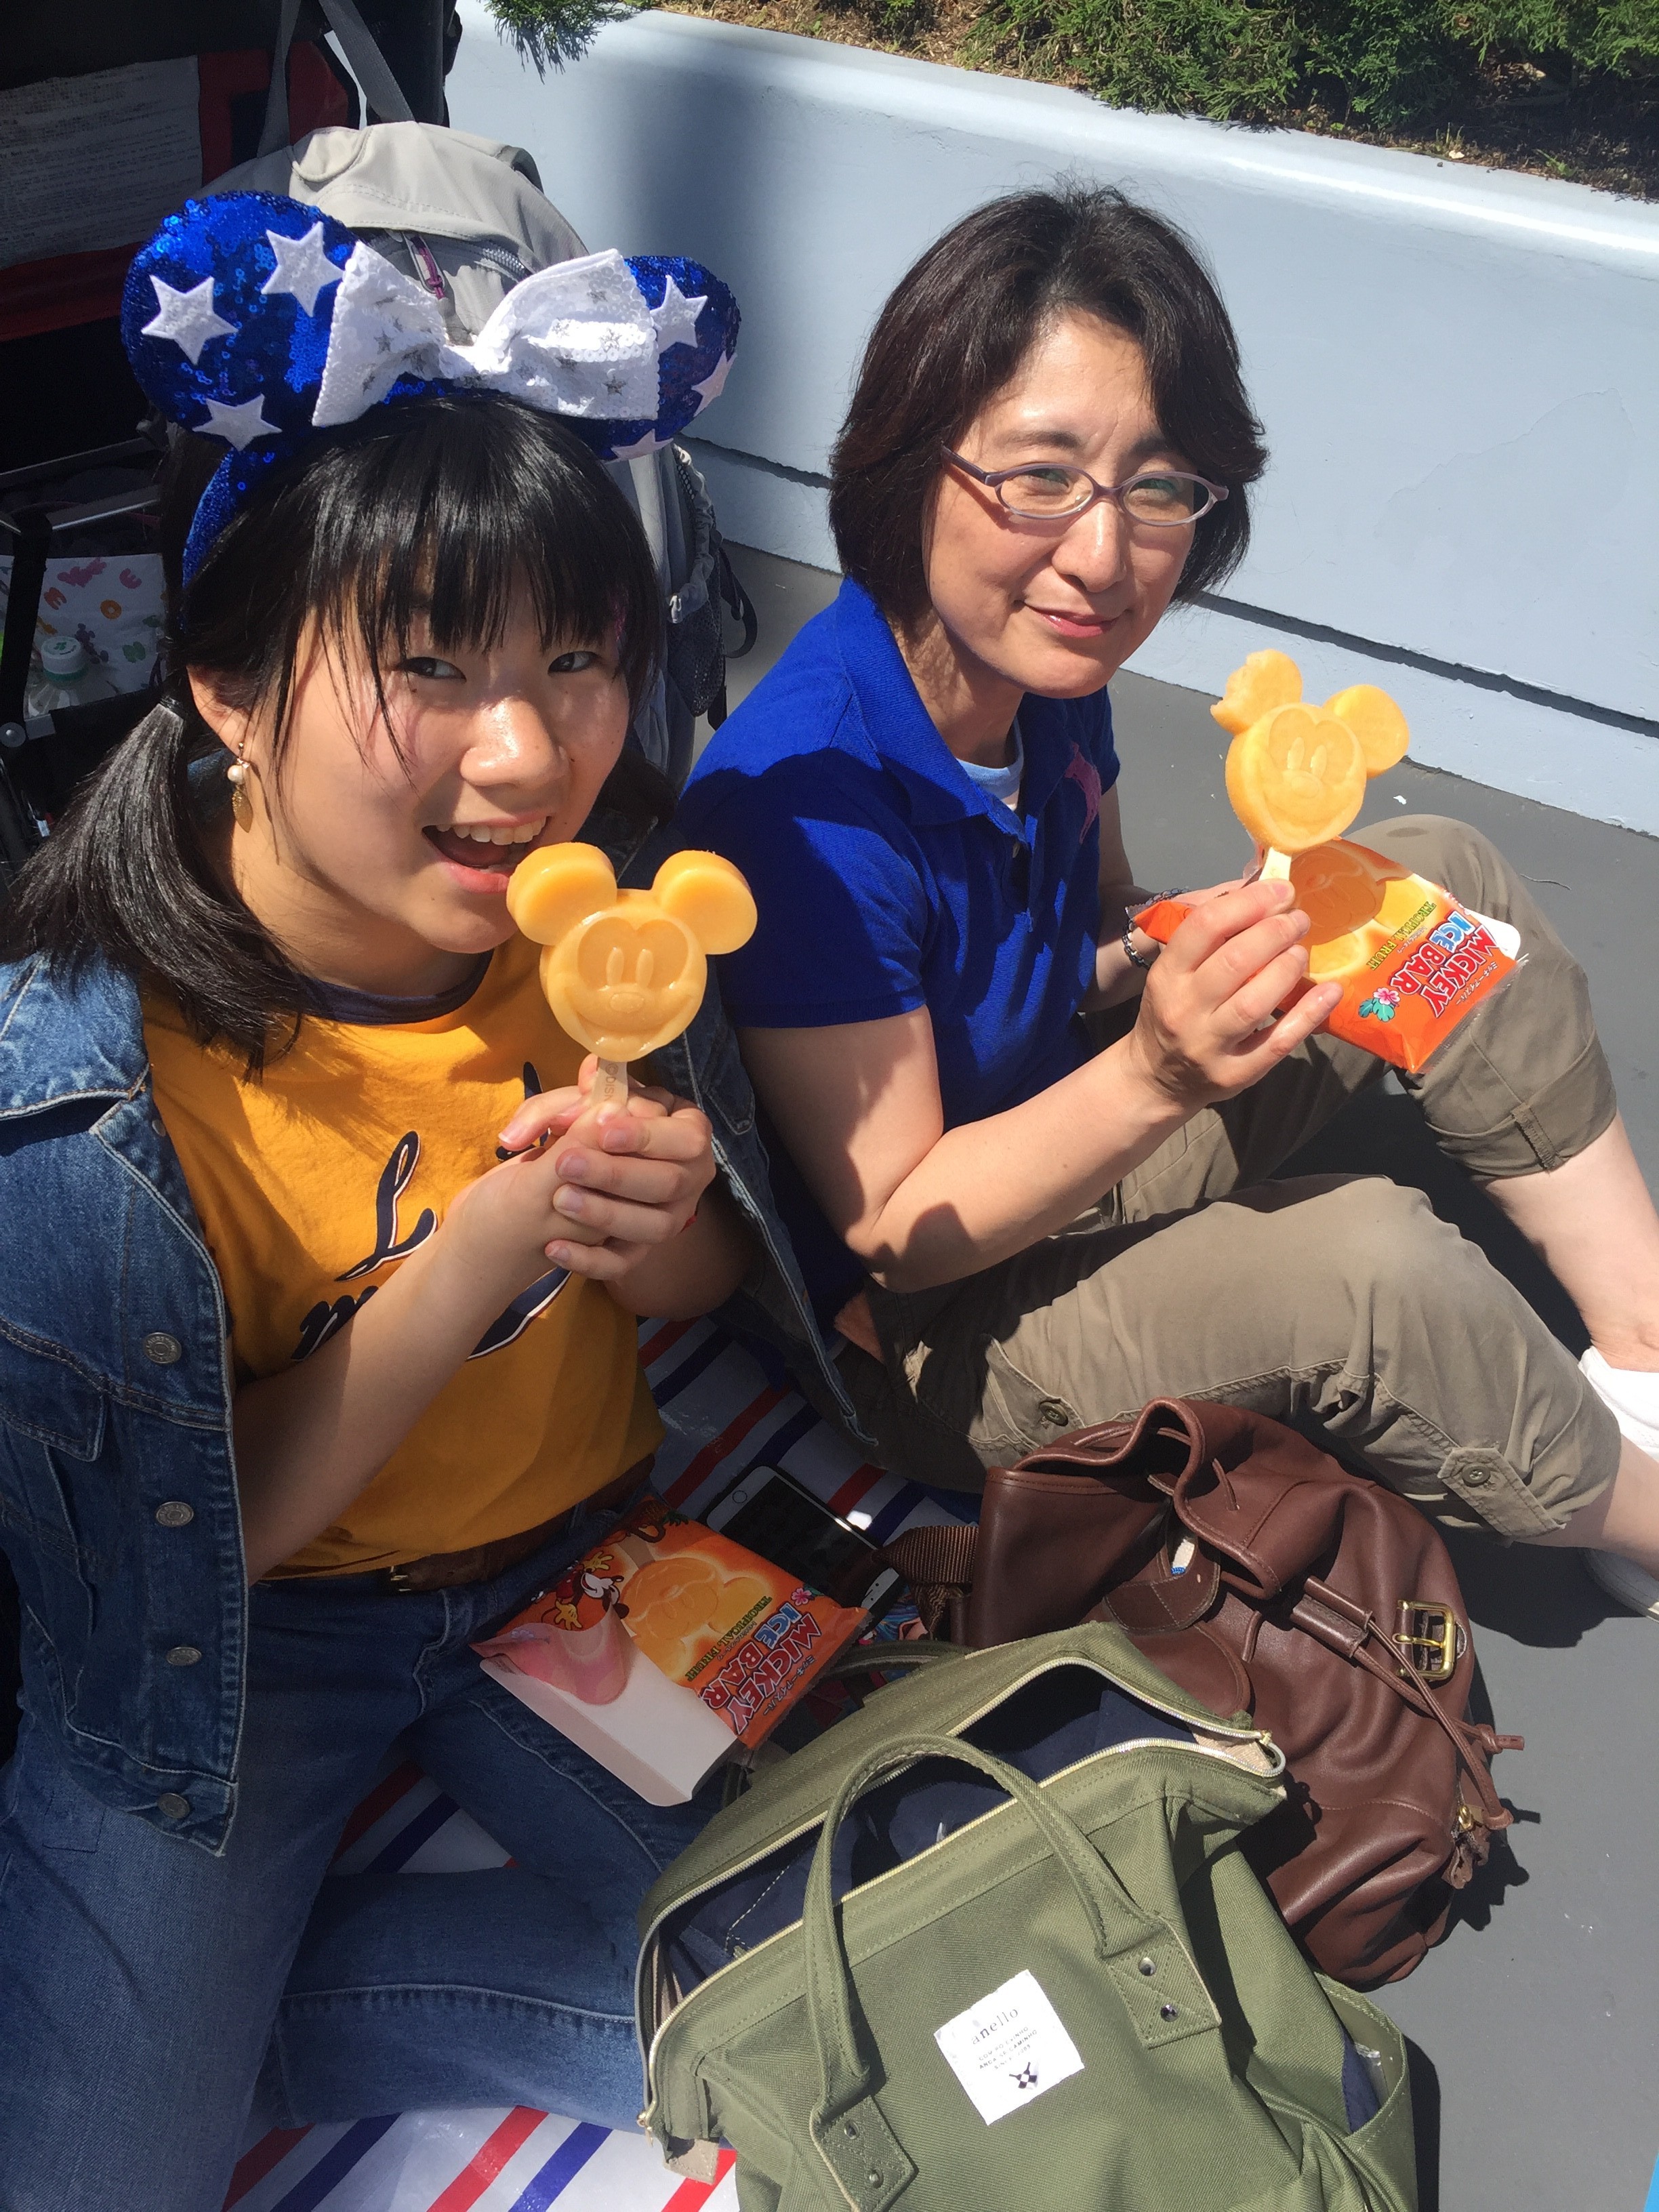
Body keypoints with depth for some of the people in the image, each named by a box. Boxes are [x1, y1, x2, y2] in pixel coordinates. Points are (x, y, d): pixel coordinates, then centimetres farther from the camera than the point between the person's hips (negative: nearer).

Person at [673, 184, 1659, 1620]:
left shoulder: (1038, 654, -9)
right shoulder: (807, 804, -32)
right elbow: (894, 1224, -24)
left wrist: (1217, 948, -15)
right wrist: (1159, 1075, -37)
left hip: (1066, 1147, 8)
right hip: (920, 1335, -8)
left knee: (1443, 876, -1)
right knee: (1370, 1266, -32)